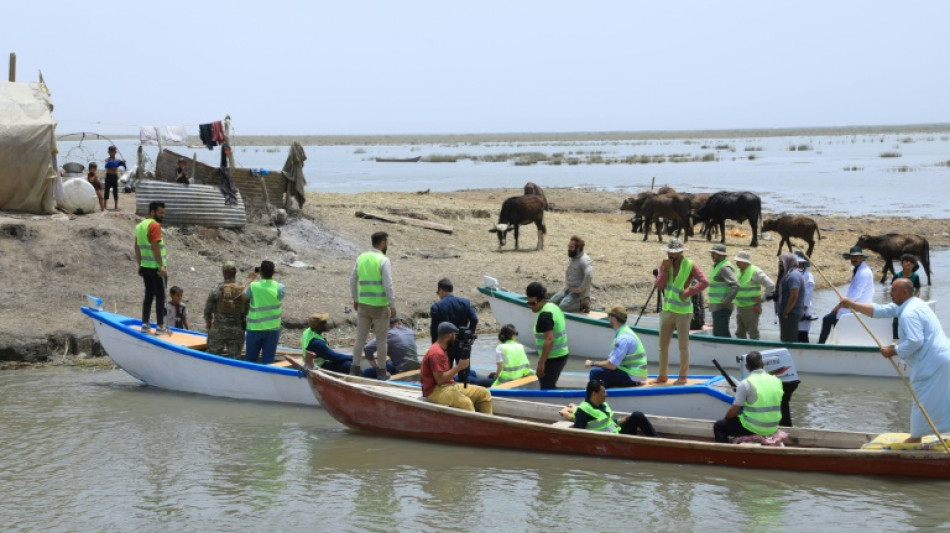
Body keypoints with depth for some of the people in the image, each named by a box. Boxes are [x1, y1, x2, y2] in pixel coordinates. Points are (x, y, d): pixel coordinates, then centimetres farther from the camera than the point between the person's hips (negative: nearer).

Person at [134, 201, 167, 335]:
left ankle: (145, 325, 14)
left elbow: (137, 247, 14)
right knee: (160, 296, -1)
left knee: (148, 295, 14)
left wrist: (139, 265, 18)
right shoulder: (155, 226, -14)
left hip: (145, 267, 8)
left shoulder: (139, 226, 12)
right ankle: (160, 326, 0)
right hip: (156, 267, -8)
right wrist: (161, 266, -20)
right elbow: (155, 247, -21)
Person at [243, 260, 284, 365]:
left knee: (250, 359, 13)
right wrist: (271, 278, 9)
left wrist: (250, 279, 15)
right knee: (268, 360, 7)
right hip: (273, 329, 0)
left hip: (254, 329, 0)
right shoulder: (279, 287, -13)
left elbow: (244, 296, 5)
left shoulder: (253, 286, -14)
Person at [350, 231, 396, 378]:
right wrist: (392, 305, -10)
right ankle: (381, 371, 11)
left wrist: (355, 299, 21)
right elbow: (388, 285, -16)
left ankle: (355, 368, 16)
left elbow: (353, 280, 11)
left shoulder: (361, 258, 6)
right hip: (380, 305, -5)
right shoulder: (383, 261, -12)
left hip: (363, 305, 5)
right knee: (381, 339, 6)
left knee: (360, 337, 13)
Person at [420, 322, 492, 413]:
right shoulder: (436, 353, -17)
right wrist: (459, 367, -17)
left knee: (484, 393, 4)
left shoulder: (441, 349, 16)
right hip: (435, 391, -11)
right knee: (466, 403, -36)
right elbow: (440, 379, -22)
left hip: (449, 385, 11)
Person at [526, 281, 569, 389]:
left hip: (552, 359, -10)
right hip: (561, 355, 10)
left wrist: (541, 362, -26)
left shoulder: (545, 316, -21)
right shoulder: (553, 307, 10)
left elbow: (549, 340, -28)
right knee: (550, 386, 21)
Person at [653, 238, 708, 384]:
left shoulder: (689, 266, -9)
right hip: (667, 310, 5)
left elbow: (704, 282, -20)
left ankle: (683, 376, 8)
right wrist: (665, 270, -15)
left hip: (682, 311, -5)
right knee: (663, 345, 10)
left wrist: (688, 292, -23)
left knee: (683, 346, 0)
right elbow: (659, 286, -4)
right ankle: (663, 375, 21)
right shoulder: (665, 264, 4)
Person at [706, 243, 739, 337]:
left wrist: (727, 301, -25)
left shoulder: (725, 268, -16)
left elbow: (735, 285, -26)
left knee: (719, 334, -11)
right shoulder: (717, 266, 16)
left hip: (722, 307, -11)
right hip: (716, 306, 11)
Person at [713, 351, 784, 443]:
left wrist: (726, 417, 11)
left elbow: (734, 411, -12)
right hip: (772, 429, 6)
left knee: (719, 426, 15)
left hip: (753, 428, -6)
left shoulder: (745, 384, -15)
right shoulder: (777, 381, 1)